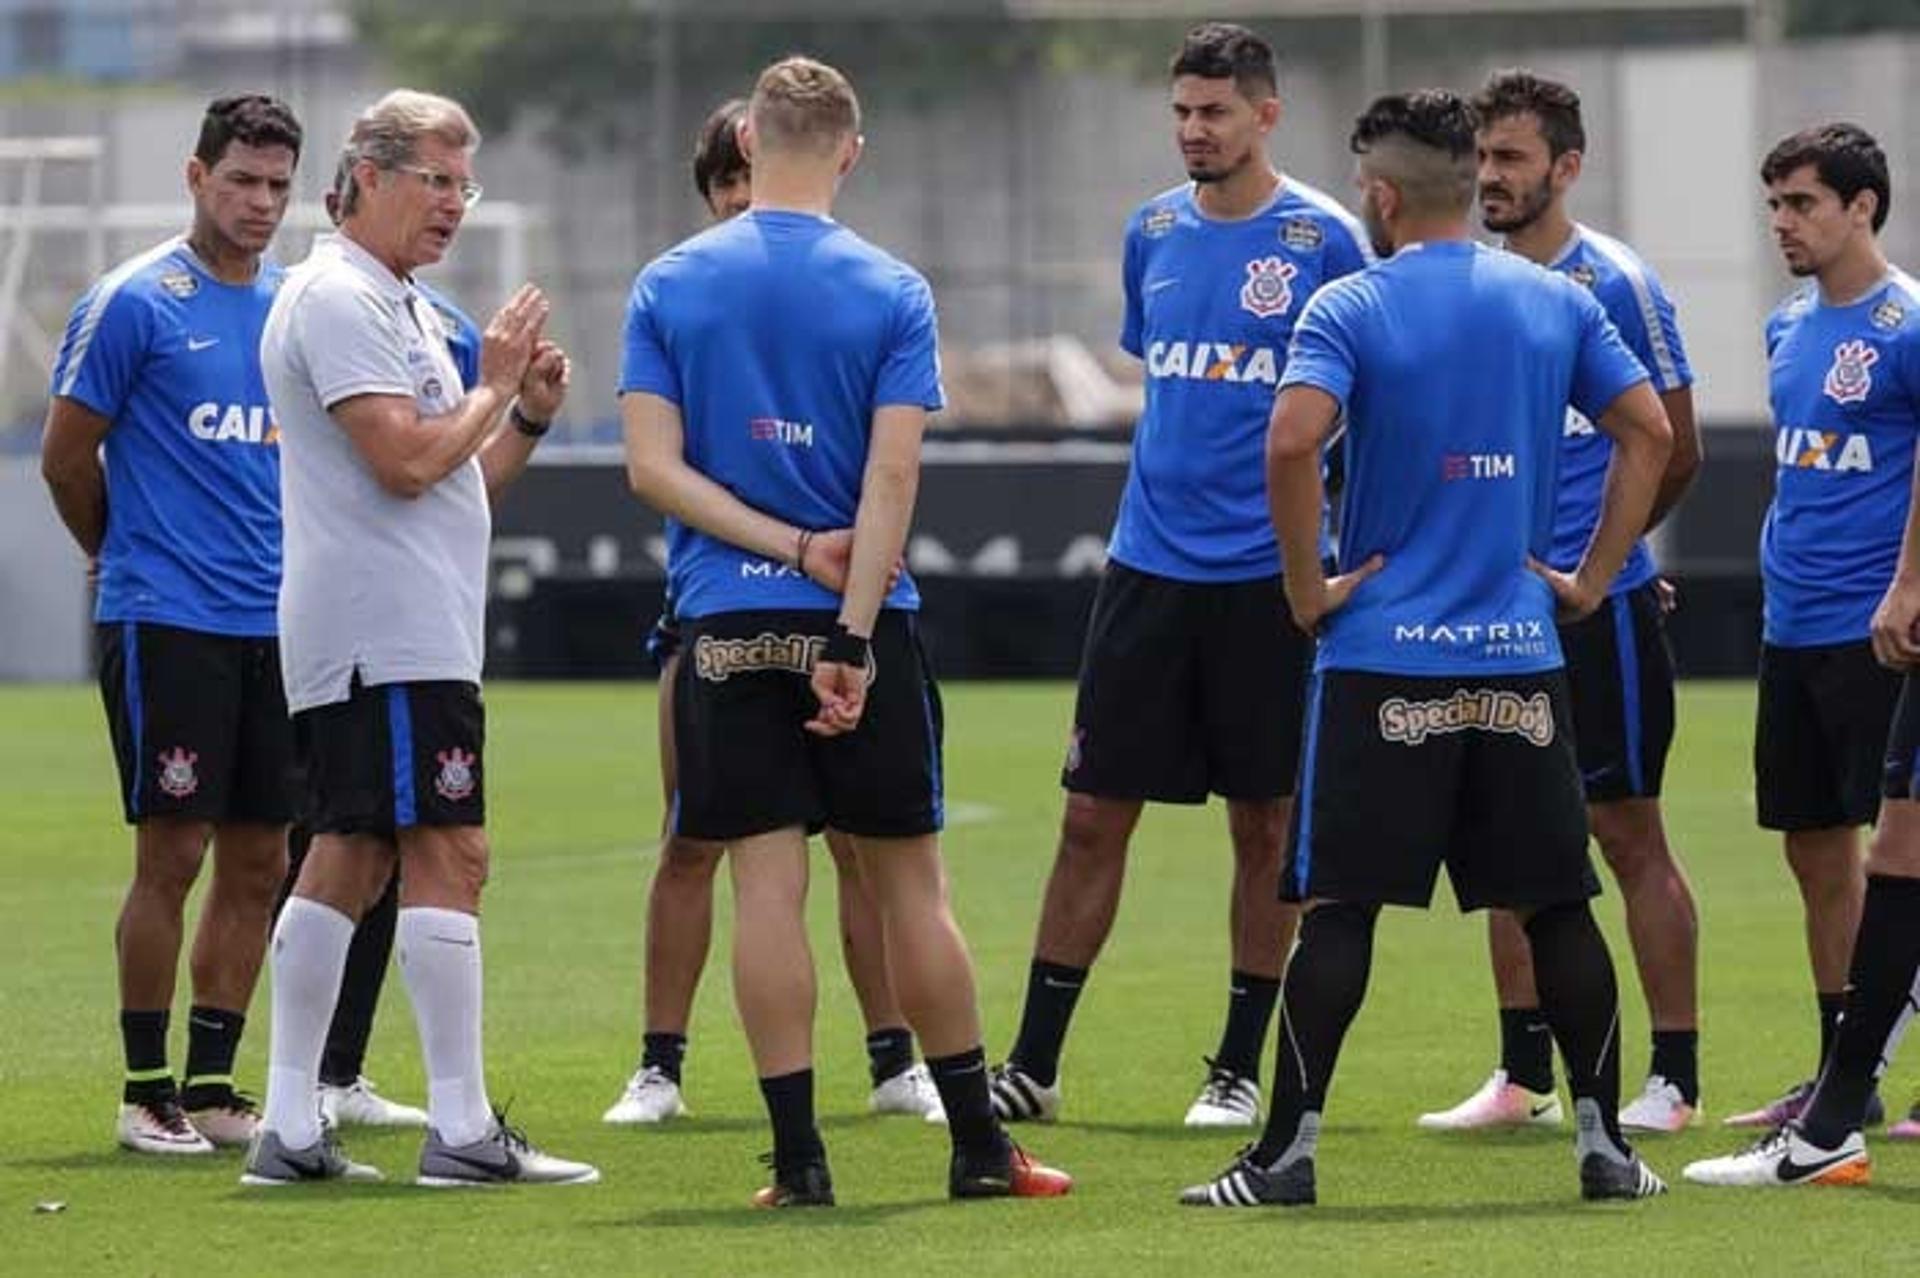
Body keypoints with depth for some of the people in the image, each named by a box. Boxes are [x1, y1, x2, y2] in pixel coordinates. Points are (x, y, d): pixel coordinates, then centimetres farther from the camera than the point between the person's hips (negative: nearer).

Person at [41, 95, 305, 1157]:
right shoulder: (133, 302, -7)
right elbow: (66, 454, -1)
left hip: (274, 624, 6)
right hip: (166, 621, -6)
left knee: (257, 861, 6)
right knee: (172, 853, -6)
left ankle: (213, 1084, 14)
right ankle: (147, 1090, 1)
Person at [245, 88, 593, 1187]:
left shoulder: (405, 307, 22)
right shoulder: (338, 299, -10)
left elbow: (463, 483, 25)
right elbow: (404, 461, -20)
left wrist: (531, 414, 10)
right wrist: (497, 387, -7)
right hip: (391, 637, -10)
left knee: (350, 859, 7)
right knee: (447, 857, -11)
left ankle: (291, 1129, 7)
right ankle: (462, 1129, -12)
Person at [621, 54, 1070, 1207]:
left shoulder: (668, 286, 2)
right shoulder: (892, 292, -3)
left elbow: (653, 466, -5)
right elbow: (893, 475, -11)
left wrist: (789, 546, -8)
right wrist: (852, 635, -13)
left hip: (727, 626, 1)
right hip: (863, 624, -1)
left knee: (768, 885, 1)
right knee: (911, 880, 8)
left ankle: (799, 1157, -2)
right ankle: (980, 1147, 14)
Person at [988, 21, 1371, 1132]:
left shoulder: (1321, 237, -5)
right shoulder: (1155, 231, 9)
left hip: (1267, 572, -4)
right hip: (1150, 563, 4)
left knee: (1265, 822, 5)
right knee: (1094, 813, 2)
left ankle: (1240, 1070, 14)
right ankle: (1034, 1064, 6)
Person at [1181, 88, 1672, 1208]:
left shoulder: (1350, 308, -5)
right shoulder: (1557, 301, 7)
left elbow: (1293, 442, -19)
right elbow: (1650, 433, 6)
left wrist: (1308, 589, -8)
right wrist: (1592, 578, 11)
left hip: (1385, 655, -3)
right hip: (1522, 656, 3)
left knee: (1340, 907, -1)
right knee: (1558, 905, 10)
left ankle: (1290, 1151, -3)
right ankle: (1605, 1144, 10)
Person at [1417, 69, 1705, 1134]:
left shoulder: (1616, 285, -8)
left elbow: (1675, 452, -5)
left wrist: (1593, 555, 4)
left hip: (1597, 608, -6)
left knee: (1629, 837, -2)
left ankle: (1675, 1078, 3)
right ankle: (1524, 1078, 16)